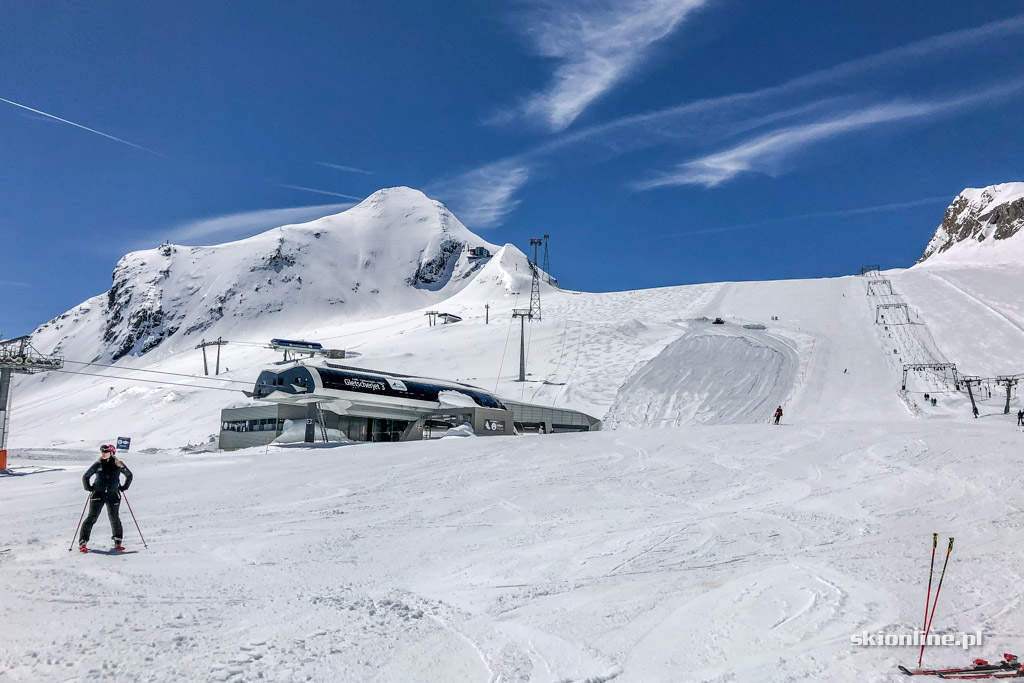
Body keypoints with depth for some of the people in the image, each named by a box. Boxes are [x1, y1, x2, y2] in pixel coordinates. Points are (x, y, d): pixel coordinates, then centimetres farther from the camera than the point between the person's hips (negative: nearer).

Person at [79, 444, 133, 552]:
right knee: (92, 517, -6)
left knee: (114, 518, -2)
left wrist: (124, 487, 11)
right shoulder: (97, 465, 5)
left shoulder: (118, 465, 5)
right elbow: (85, 476, 16)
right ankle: (83, 542, -2)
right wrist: (88, 488, 6)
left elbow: (129, 475, 18)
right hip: (98, 494, 0)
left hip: (113, 495, 0)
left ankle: (117, 542, 12)